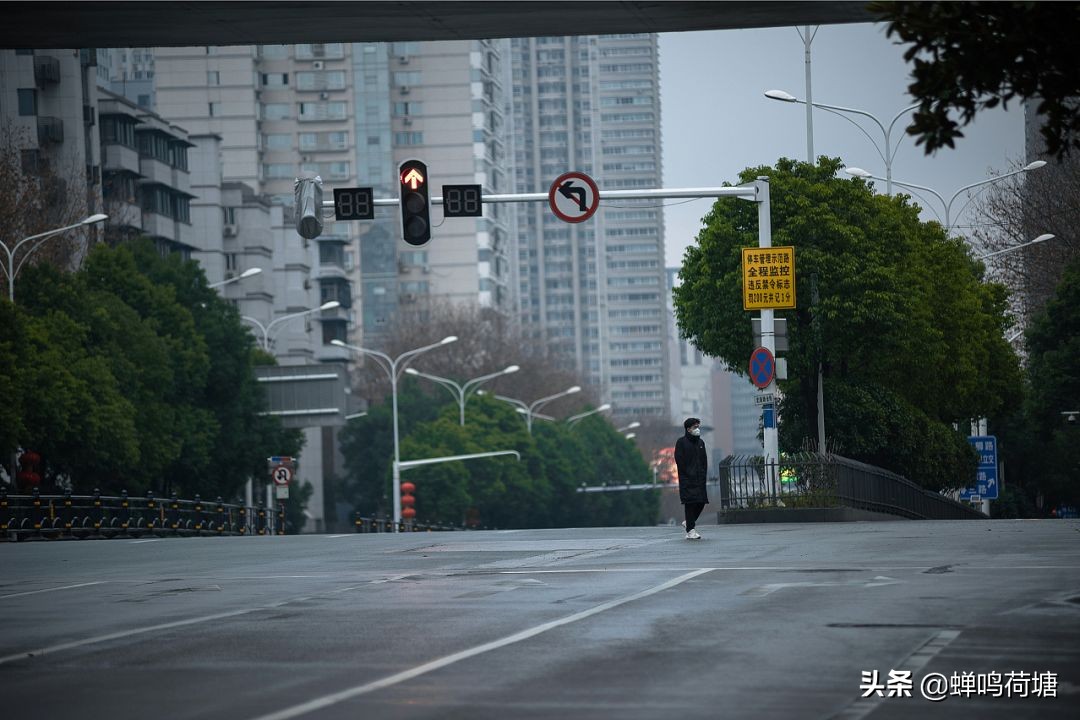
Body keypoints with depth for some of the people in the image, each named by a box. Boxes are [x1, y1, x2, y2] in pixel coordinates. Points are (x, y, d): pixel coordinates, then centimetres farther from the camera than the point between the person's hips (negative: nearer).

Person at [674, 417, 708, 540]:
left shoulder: (700, 442, 16)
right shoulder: (681, 442, -3)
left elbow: (704, 460, 17)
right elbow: (679, 460, -9)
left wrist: (703, 474, 4)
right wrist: (688, 474, -14)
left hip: (699, 479, 6)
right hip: (687, 479, -6)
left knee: (701, 502, 3)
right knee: (690, 502, -8)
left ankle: (689, 522, 25)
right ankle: (690, 531, -6)